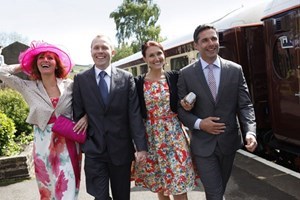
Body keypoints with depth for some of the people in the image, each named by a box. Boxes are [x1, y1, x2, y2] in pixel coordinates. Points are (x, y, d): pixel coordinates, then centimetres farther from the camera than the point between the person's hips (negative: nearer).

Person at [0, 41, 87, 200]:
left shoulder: (70, 85, -2)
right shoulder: (28, 88, 1)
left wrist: (86, 116, -10)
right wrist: (24, 66, 9)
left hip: (68, 144, -1)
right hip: (44, 145, 1)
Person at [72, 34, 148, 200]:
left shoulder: (126, 78, 0)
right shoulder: (80, 79, 1)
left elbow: (134, 114, -4)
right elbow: (78, 114, 3)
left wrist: (141, 146, -10)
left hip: (121, 148, 1)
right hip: (94, 149, 0)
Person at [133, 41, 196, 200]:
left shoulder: (174, 77, -1)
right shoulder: (138, 82, -2)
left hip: (174, 135, 0)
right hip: (150, 138, 1)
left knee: (179, 186, 2)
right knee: (159, 185, 13)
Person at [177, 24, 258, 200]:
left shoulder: (235, 70, -1)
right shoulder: (186, 74, -5)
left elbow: (245, 105, -4)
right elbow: (181, 109, -1)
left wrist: (250, 132, -20)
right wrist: (199, 123, -18)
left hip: (229, 141, 3)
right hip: (203, 144, -2)